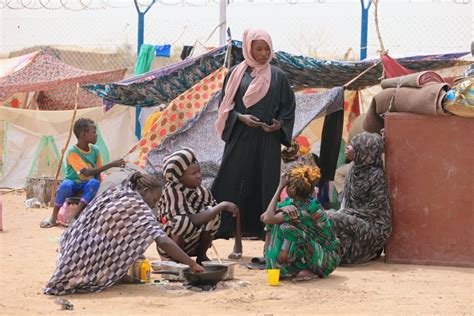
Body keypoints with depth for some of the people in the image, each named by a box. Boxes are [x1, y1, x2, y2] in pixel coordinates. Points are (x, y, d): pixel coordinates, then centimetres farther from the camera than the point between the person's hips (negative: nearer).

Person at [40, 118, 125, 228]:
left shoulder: (95, 150, -3)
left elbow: (97, 174, 2)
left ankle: (76, 215, -30)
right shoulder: (72, 152, -20)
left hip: (87, 186, 4)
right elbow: (86, 173, -31)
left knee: (94, 183, -30)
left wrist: (97, 191, -16)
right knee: (66, 185, -37)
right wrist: (111, 165, -35)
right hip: (73, 183, -4)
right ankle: (53, 217, -19)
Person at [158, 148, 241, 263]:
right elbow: (193, 220, -34)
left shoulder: (201, 191, -6)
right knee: (184, 221, -35)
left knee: (211, 211, -16)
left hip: (191, 244, 6)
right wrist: (222, 206, -29)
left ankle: (201, 255, -2)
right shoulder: (172, 192, -25)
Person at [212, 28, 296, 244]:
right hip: (240, 137, -1)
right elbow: (225, 105, 4)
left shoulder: (277, 77, 7)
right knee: (232, 182, -5)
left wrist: (279, 124, -10)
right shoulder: (236, 74, 5)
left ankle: (264, 227, 4)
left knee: (265, 184, 1)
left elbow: (288, 107, 9)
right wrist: (240, 117, -14)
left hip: (268, 140, 1)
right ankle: (225, 225, -4)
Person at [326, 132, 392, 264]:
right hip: (352, 218, 9)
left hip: (373, 228, -9)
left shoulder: (375, 175, -18)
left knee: (330, 219, -26)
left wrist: (343, 214, -16)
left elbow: (374, 209, -17)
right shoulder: (355, 170, 6)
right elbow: (346, 201, 15)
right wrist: (341, 212, -4)